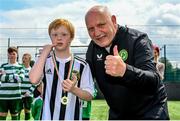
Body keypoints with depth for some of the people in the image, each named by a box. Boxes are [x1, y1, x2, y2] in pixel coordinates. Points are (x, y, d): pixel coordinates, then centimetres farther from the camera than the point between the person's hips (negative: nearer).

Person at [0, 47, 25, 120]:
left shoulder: (20, 67, 5)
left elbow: (21, 78, -11)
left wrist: (6, 76, -7)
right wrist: (14, 76, -11)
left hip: (15, 95, 0)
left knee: (14, 115, 10)